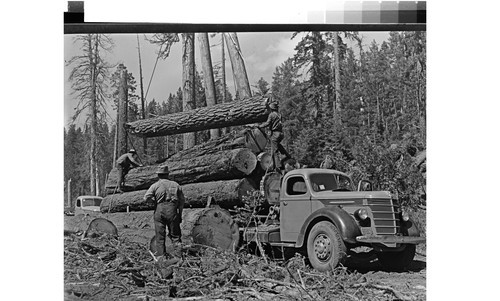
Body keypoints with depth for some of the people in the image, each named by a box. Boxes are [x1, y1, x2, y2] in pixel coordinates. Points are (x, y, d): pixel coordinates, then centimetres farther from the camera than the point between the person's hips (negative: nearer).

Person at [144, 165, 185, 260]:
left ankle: (161, 256, 5)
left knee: (160, 236, 6)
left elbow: (146, 198, -9)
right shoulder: (176, 185, 10)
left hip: (159, 210, -1)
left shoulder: (155, 185, 2)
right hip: (172, 211, 1)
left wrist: (154, 199, 11)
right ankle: (178, 255, 1)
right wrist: (180, 214, 16)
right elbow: (182, 201, 10)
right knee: (175, 235, 8)